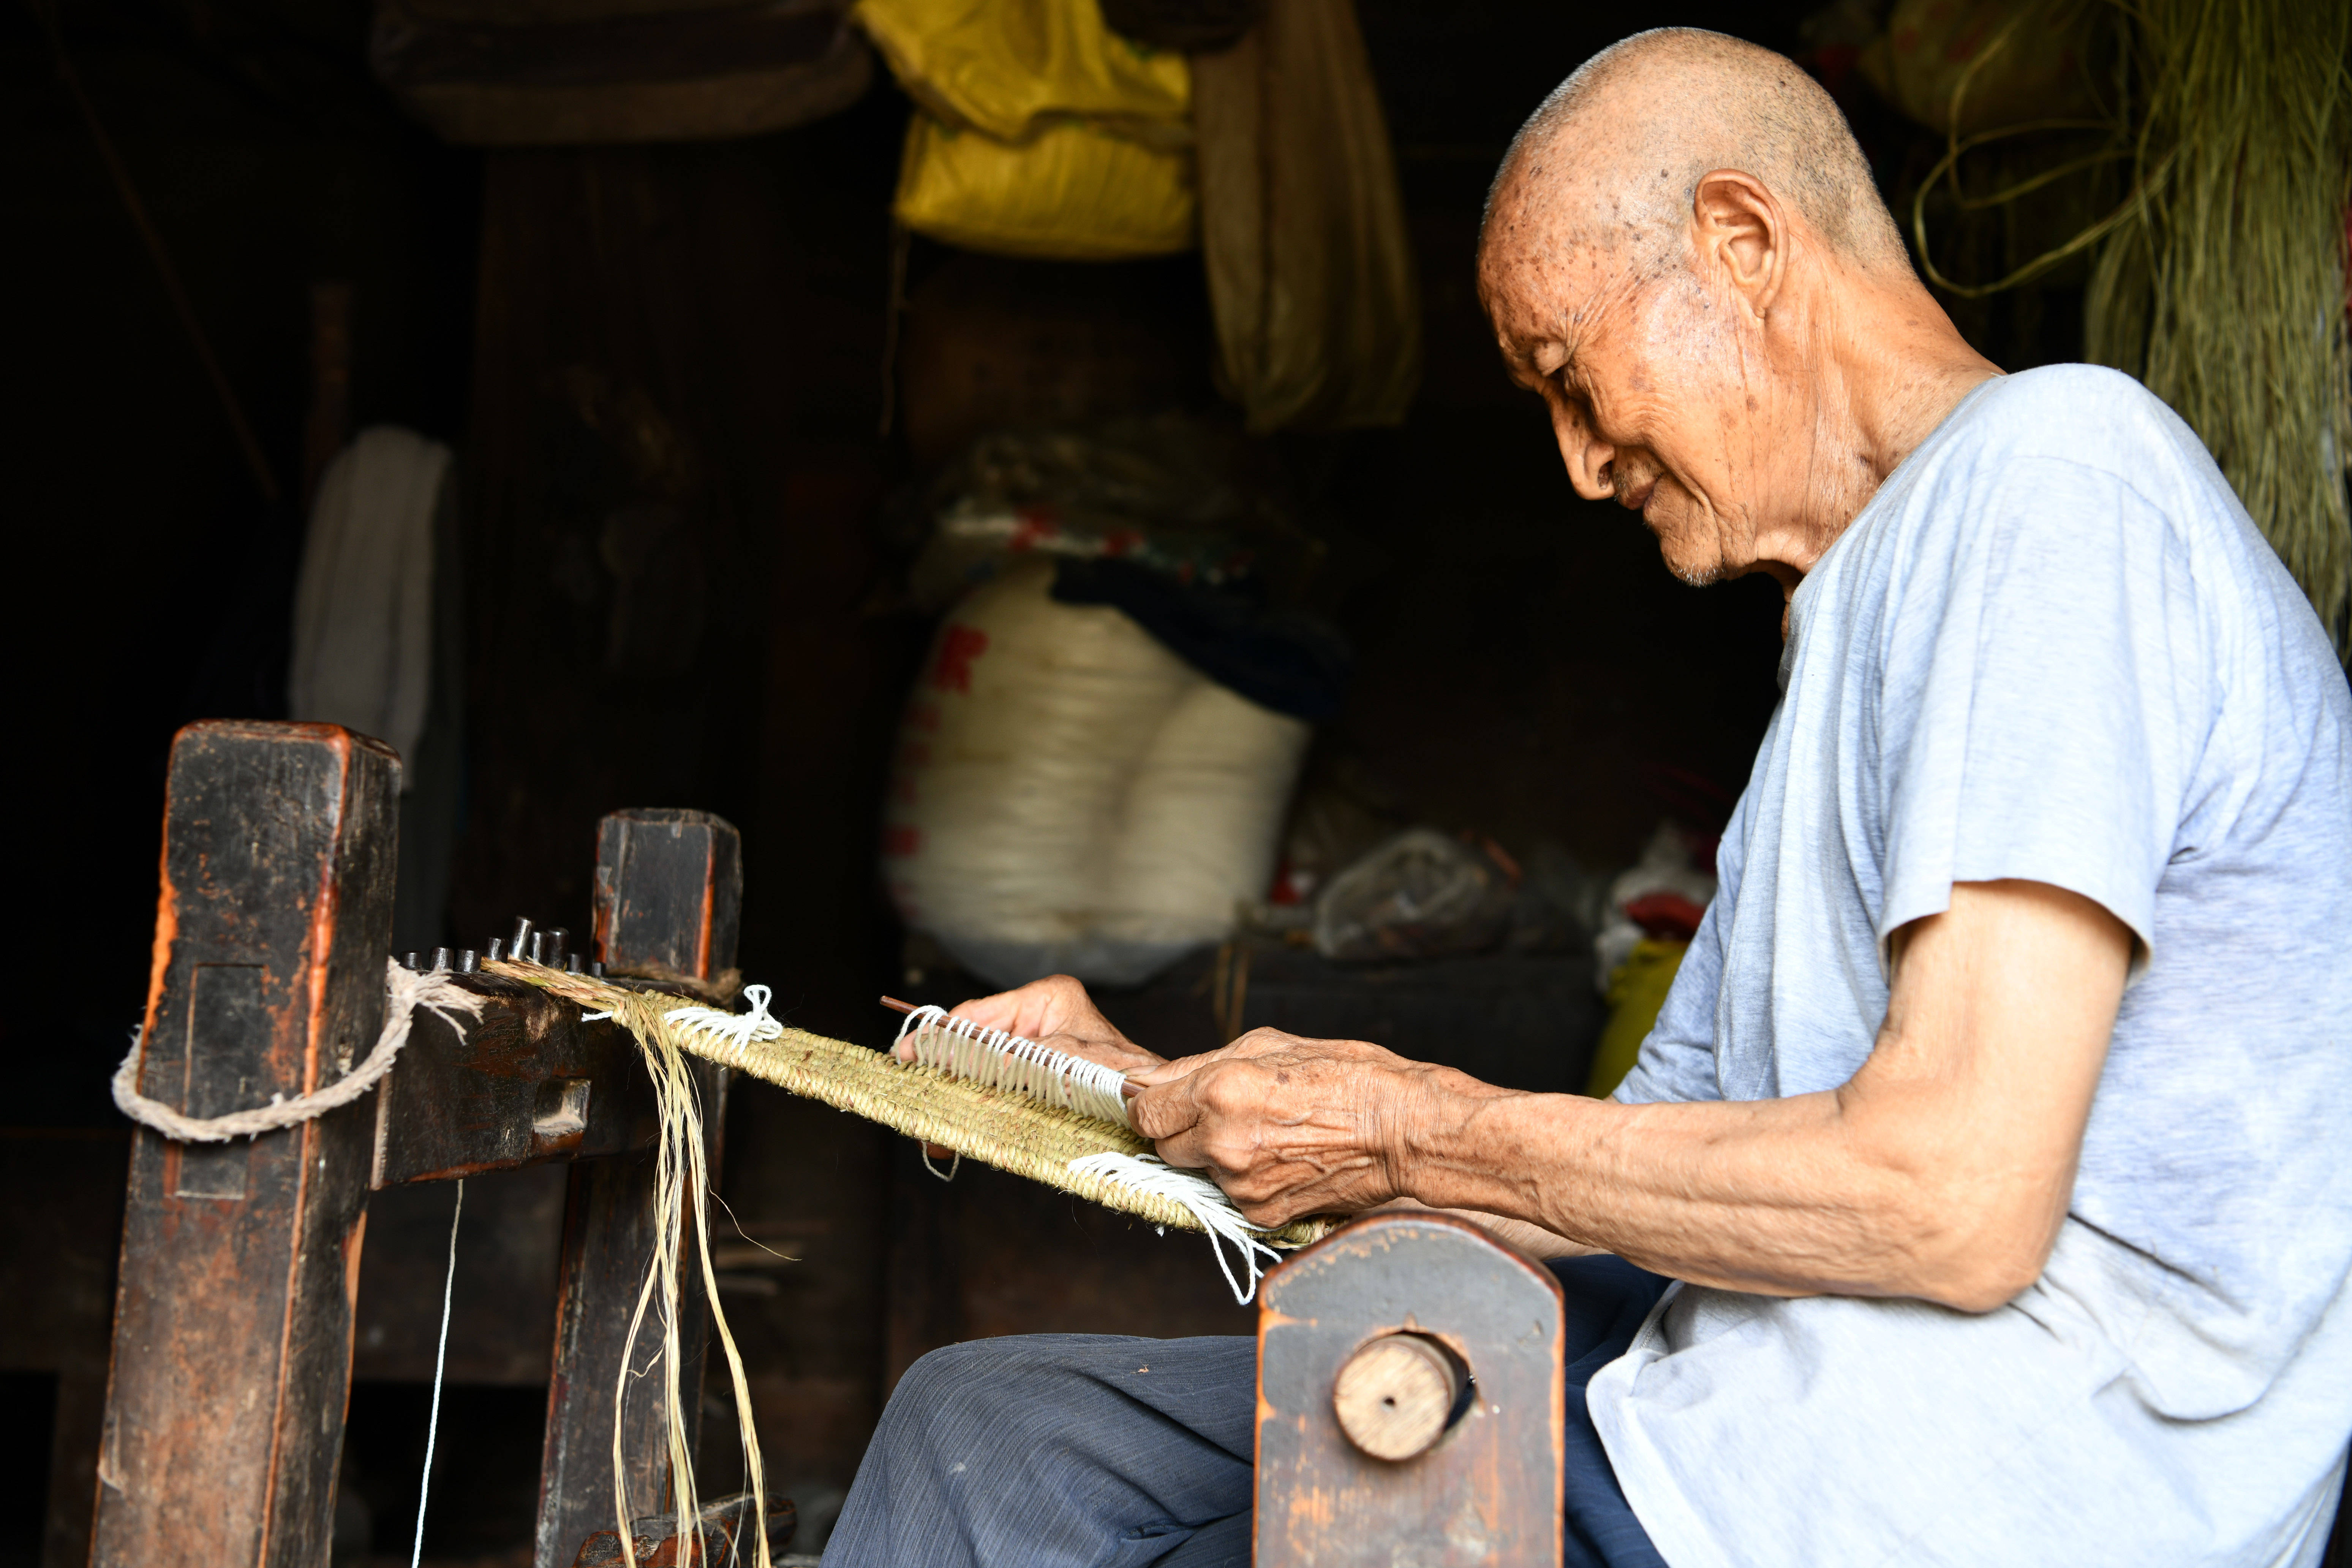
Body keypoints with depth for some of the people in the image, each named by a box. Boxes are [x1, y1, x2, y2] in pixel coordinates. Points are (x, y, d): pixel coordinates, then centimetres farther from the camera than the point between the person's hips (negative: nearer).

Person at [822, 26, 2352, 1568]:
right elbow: (1634, 1176, 18)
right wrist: (1164, 1104, 13)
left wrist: (1415, 1130, -9)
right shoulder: (1870, 628, 21)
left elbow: (1955, 1200, -21)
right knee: (987, 1423, 5)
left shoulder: (2055, 468, -11)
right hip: (1774, 1433, 9)